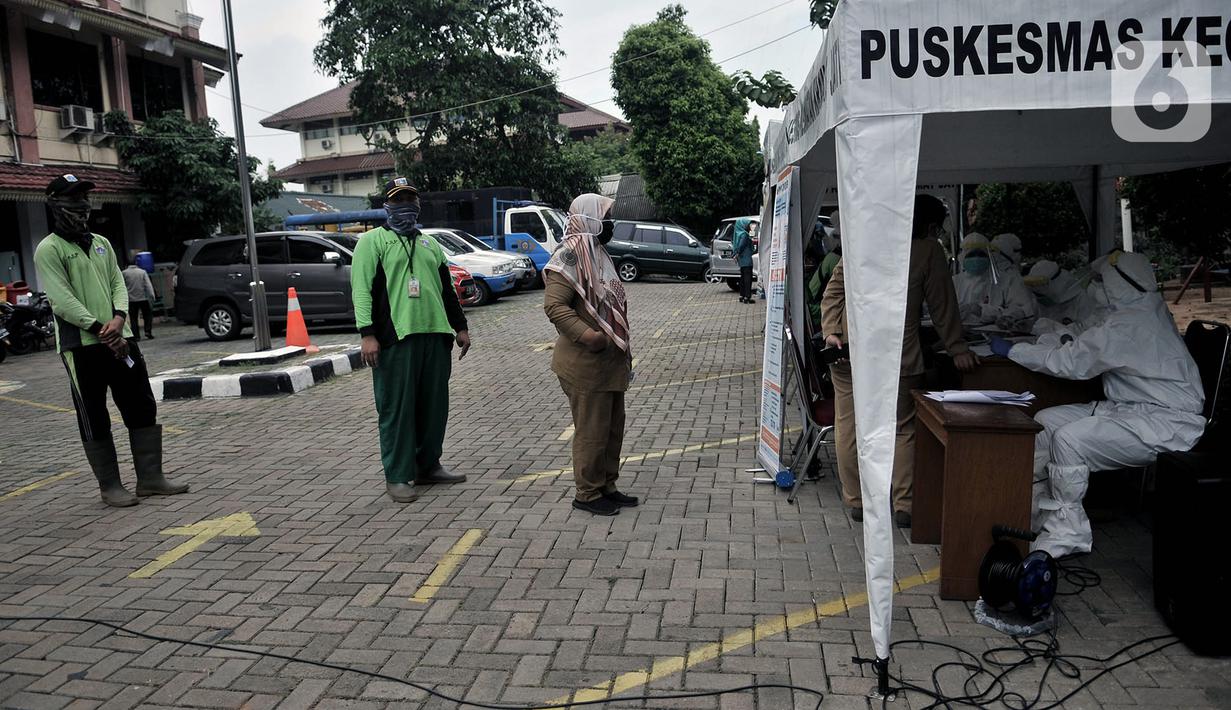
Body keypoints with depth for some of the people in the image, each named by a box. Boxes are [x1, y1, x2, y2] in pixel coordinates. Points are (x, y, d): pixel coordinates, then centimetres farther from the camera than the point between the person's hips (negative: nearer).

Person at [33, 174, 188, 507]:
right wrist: (99, 329, -19)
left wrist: (118, 318, -9)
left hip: (121, 339, 6)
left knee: (143, 409, 6)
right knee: (94, 420, 2)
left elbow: (118, 283, 10)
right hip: (81, 346, -6)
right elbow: (62, 300, -12)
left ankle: (150, 477, 15)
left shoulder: (101, 243, 17)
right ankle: (110, 486, 11)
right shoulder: (49, 249, -4)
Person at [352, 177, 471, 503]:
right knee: (397, 409, -3)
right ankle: (397, 476, 5)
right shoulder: (372, 241, 3)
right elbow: (361, 289, -6)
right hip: (395, 338, -6)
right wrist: (368, 334, -16)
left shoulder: (429, 244, 22)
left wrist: (460, 326, 21)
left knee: (435, 405, 9)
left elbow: (447, 289, 26)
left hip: (435, 335, 6)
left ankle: (428, 466, 22)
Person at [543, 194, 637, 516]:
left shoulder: (597, 254, 16)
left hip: (610, 362, 10)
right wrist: (587, 335, -31)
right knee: (592, 430, -1)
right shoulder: (571, 257, -15)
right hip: (586, 365, -10)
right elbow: (553, 305, -24)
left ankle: (607, 487, 29)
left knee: (613, 427, 16)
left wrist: (621, 350, 21)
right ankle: (588, 493, 12)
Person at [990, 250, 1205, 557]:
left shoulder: (1129, 324, -22)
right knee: (1047, 420, 1)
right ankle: (1038, 508, 6)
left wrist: (1012, 350, -10)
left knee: (1069, 439, -27)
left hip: (1166, 422, -10)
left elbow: (1069, 363, -19)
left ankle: (1067, 534, -13)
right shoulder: (1147, 311, 9)